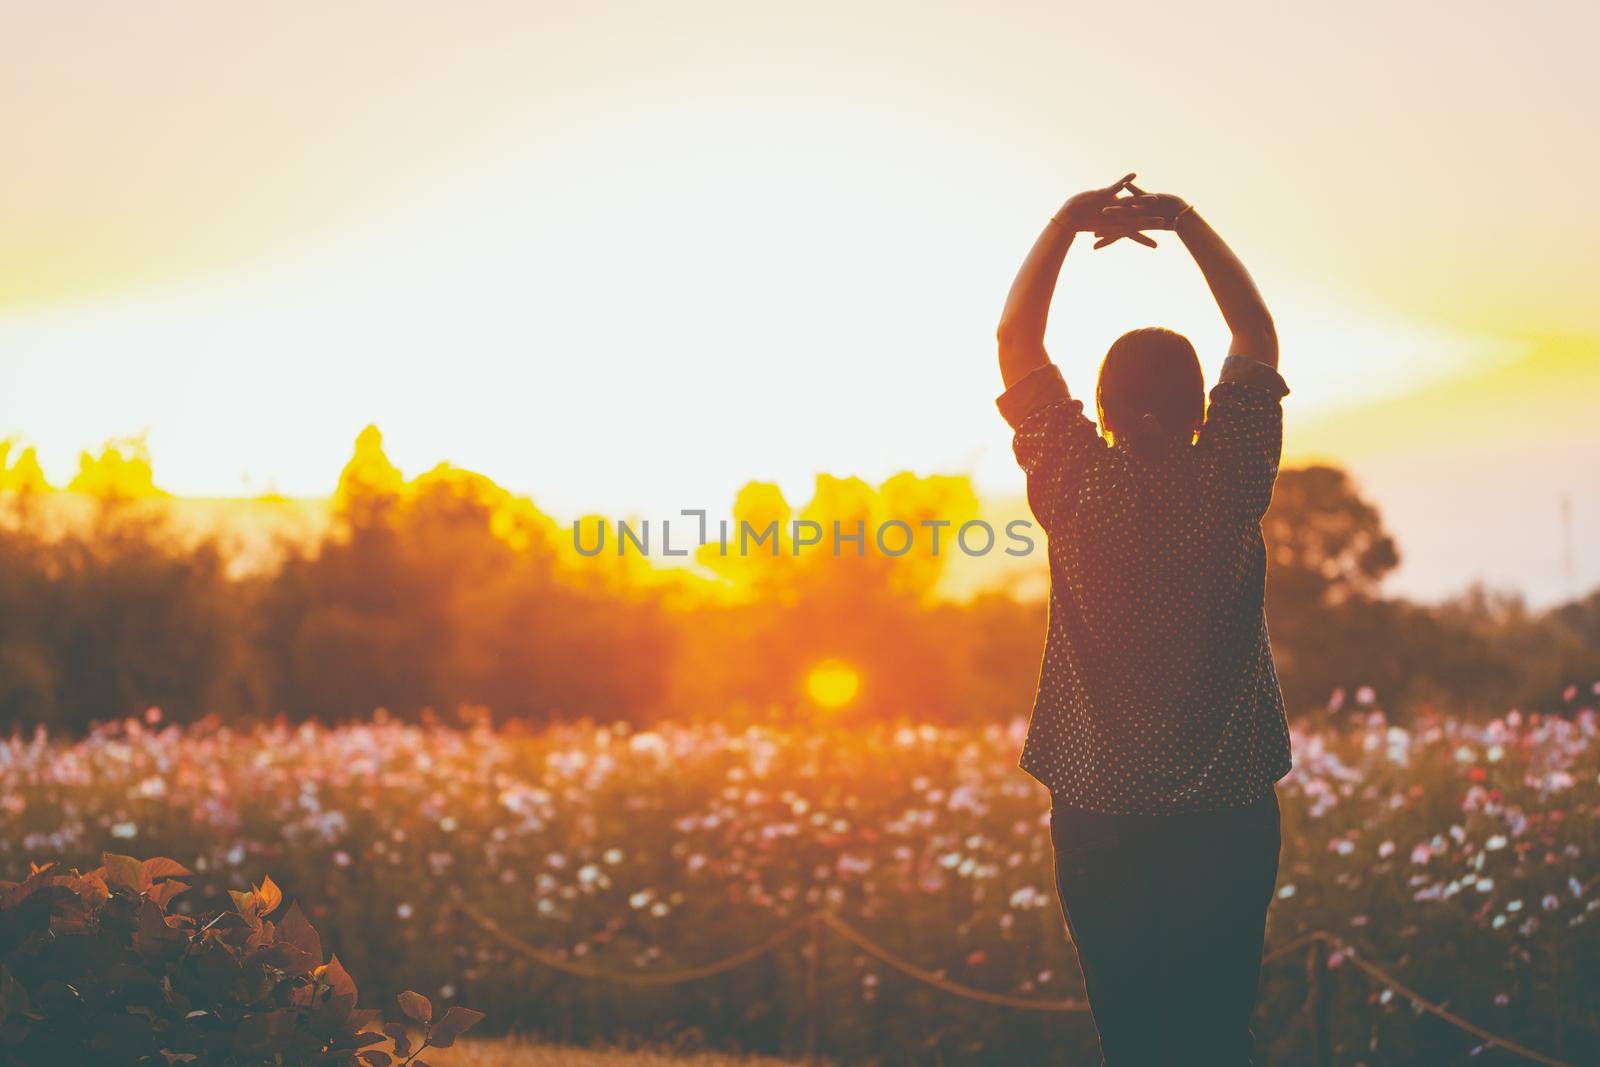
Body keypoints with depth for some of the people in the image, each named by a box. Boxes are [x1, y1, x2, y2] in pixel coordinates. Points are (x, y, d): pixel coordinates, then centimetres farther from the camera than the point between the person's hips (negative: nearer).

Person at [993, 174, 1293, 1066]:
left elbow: (1016, 341, 5)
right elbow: (1258, 338, 9)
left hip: (1099, 816, 0)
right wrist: (1186, 221, 11)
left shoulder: (1076, 488, -7)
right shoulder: (1229, 485, -6)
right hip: (1229, 814, 0)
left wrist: (1069, 223, 8)